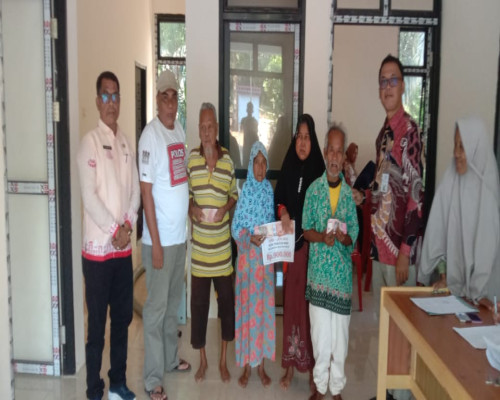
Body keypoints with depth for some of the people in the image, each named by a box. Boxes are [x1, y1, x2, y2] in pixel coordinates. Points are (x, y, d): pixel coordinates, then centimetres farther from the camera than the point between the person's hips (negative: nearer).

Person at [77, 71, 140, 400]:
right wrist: (114, 230, -14)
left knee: (123, 318, 14)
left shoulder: (126, 142, 11)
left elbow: (135, 190, 9)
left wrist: (128, 226, -5)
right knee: (97, 324, 2)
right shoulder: (90, 142, -8)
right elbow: (89, 196, -16)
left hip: (124, 247, 6)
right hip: (98, 248, -6)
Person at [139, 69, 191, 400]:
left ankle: (170, 358, 36)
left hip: (180, 234, 7)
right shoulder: (150, 135, -15)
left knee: (174, 302, 19)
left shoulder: (180, 131, 9)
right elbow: (146, 190, -18)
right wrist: (155, 242, -19)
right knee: (156, 307, 2)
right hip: (161, 238, -7)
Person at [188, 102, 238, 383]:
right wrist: (191, 208, -13)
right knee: (198, 304, 8)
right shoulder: (190, 159, -1)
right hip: (199, 247, 0)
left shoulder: (228, 159, 0)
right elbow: (185, 194, 7)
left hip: (222, 246, 1)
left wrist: (226, 208, -10)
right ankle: (203, 361, 28)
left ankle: (223, 360, 28)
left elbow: (235, 195, 10)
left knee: (226, 302, 9)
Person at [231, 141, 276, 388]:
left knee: (264, 306, 7)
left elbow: (272, 222, 9)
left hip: (266, 257, 3)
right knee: (247, 306, 2)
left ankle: (261, 364, 21)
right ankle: (247, 365, 16)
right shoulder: (245, 190, -5)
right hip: (247, 257, -3)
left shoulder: (269, 189, 5)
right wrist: (250, 238, -22)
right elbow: (236, 227, -6)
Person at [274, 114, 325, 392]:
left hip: (313, 246, -3)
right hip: (290, 245, 3)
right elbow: (278, 198, 11)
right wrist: (282, 211, -9)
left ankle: (313, 367, 16)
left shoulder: (319, 171, -5)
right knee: (291, 301, 9)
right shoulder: (288, 168, 4)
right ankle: (291, 365, 21)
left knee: (311, 303, 3)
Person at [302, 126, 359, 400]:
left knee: (340, 334, 8)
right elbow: (306, 230, 1)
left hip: (342, 272, 1)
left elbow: (354, 235, 4)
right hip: (319, 271, -1)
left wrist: (343, 238, -17)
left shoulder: (349, 193, 2)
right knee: (320, 332, 7)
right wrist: (322, 237, -18)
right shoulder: (313, 189, -1)